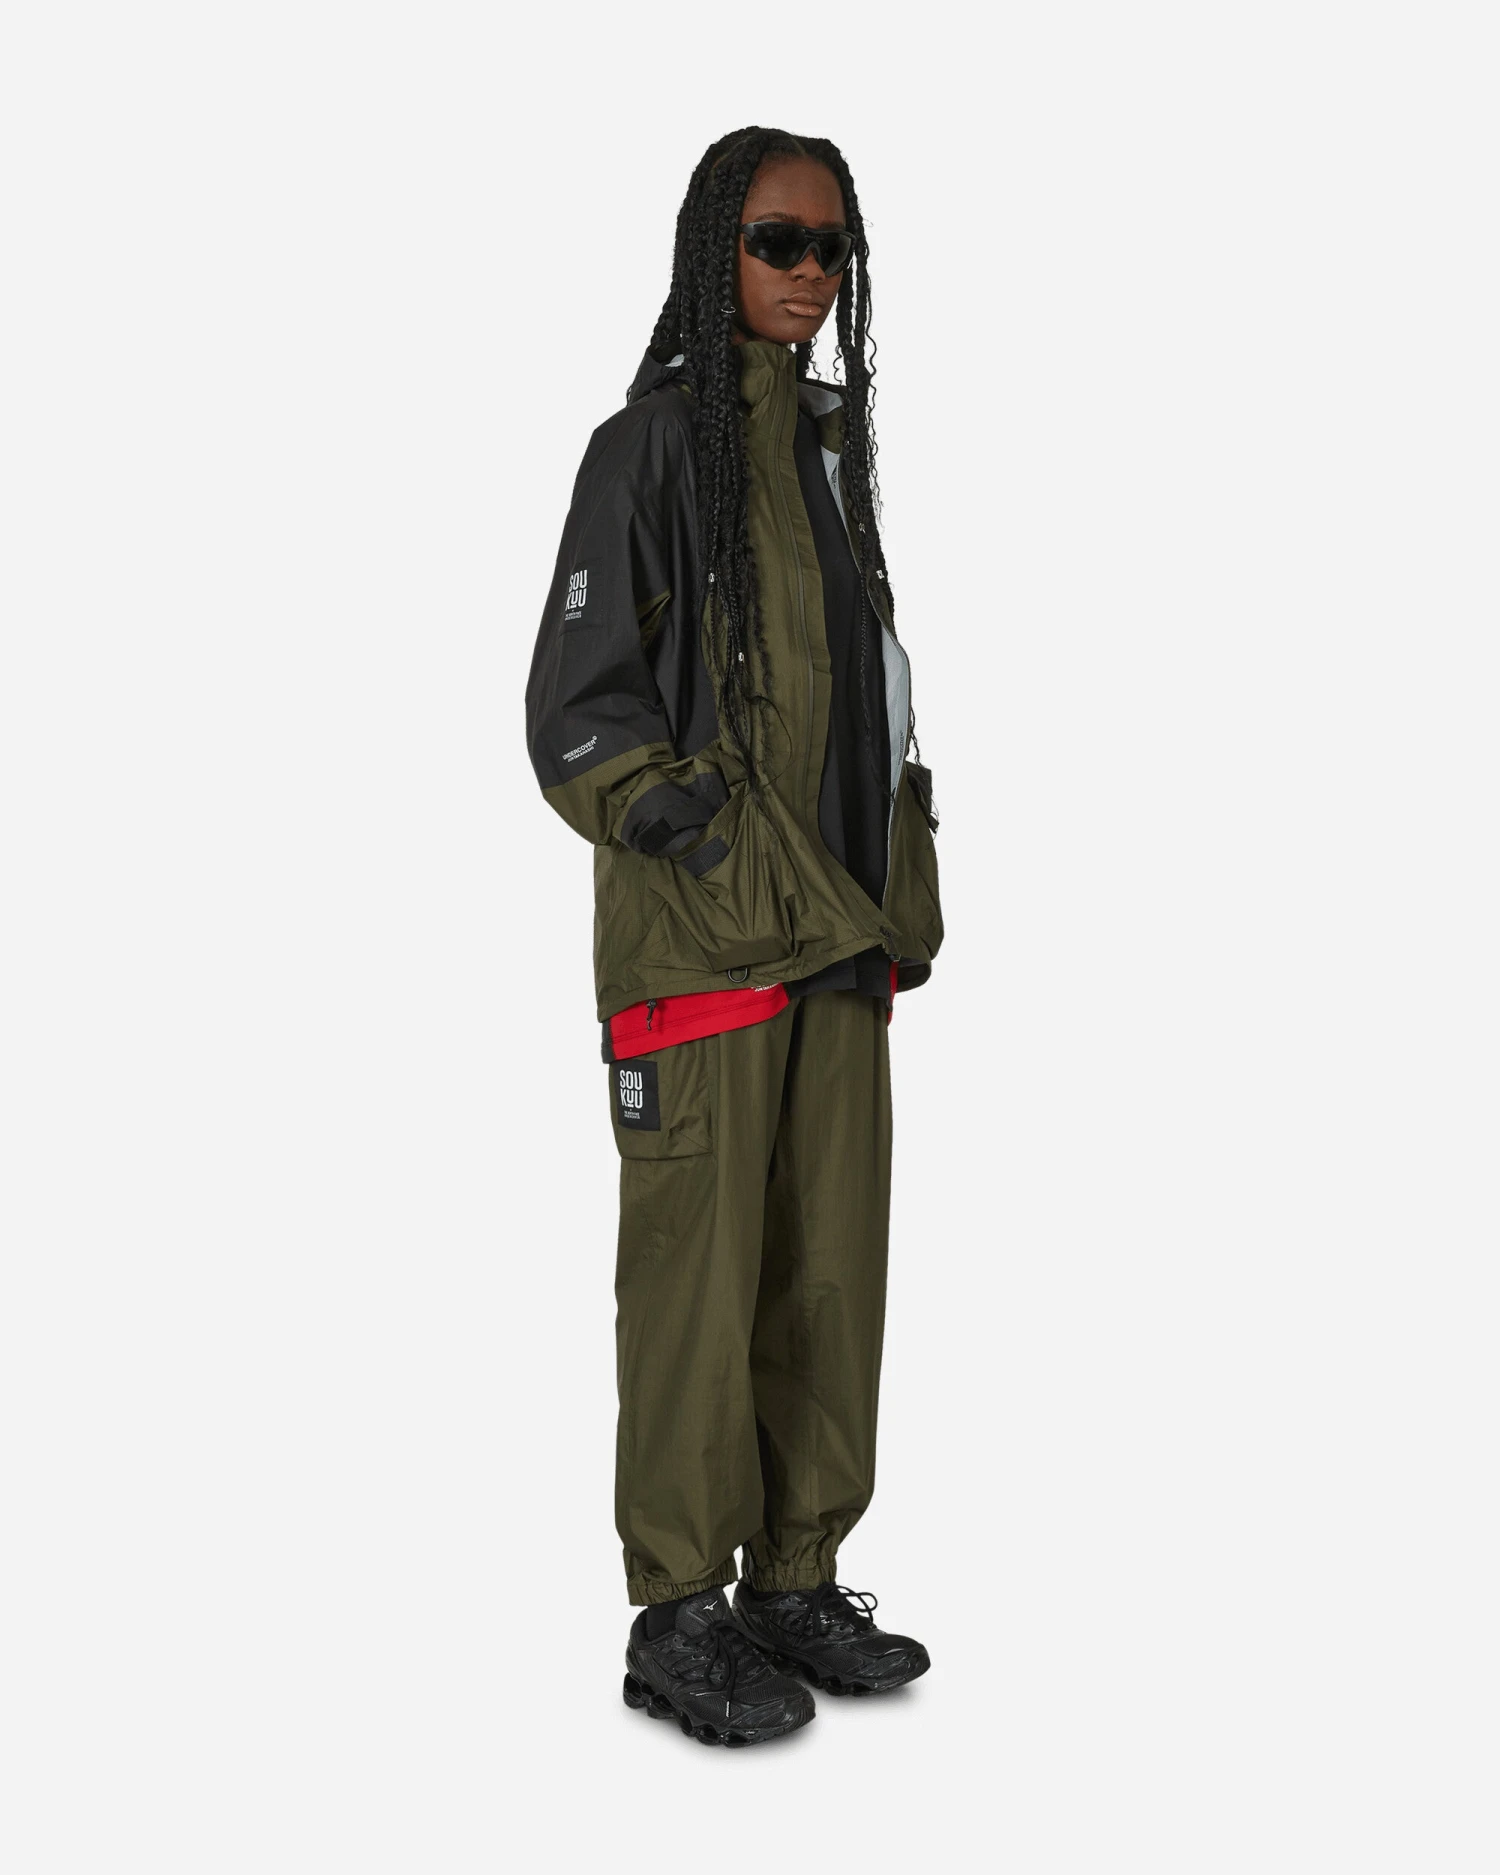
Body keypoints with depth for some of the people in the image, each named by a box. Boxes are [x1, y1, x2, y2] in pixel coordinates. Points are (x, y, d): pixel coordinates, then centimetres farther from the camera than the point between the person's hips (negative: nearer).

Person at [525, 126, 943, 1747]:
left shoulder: (827, 446, 14)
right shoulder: (647, 447, -8)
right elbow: (579, 724, -12)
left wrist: (887, 907, 8)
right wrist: (763, 902, -17)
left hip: (833, 934, 7)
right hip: (697, 940, -7)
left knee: (830, 1265, 8)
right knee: (700, 1276, -1)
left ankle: (796, 1587, 21)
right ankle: (677, 1624, 12)